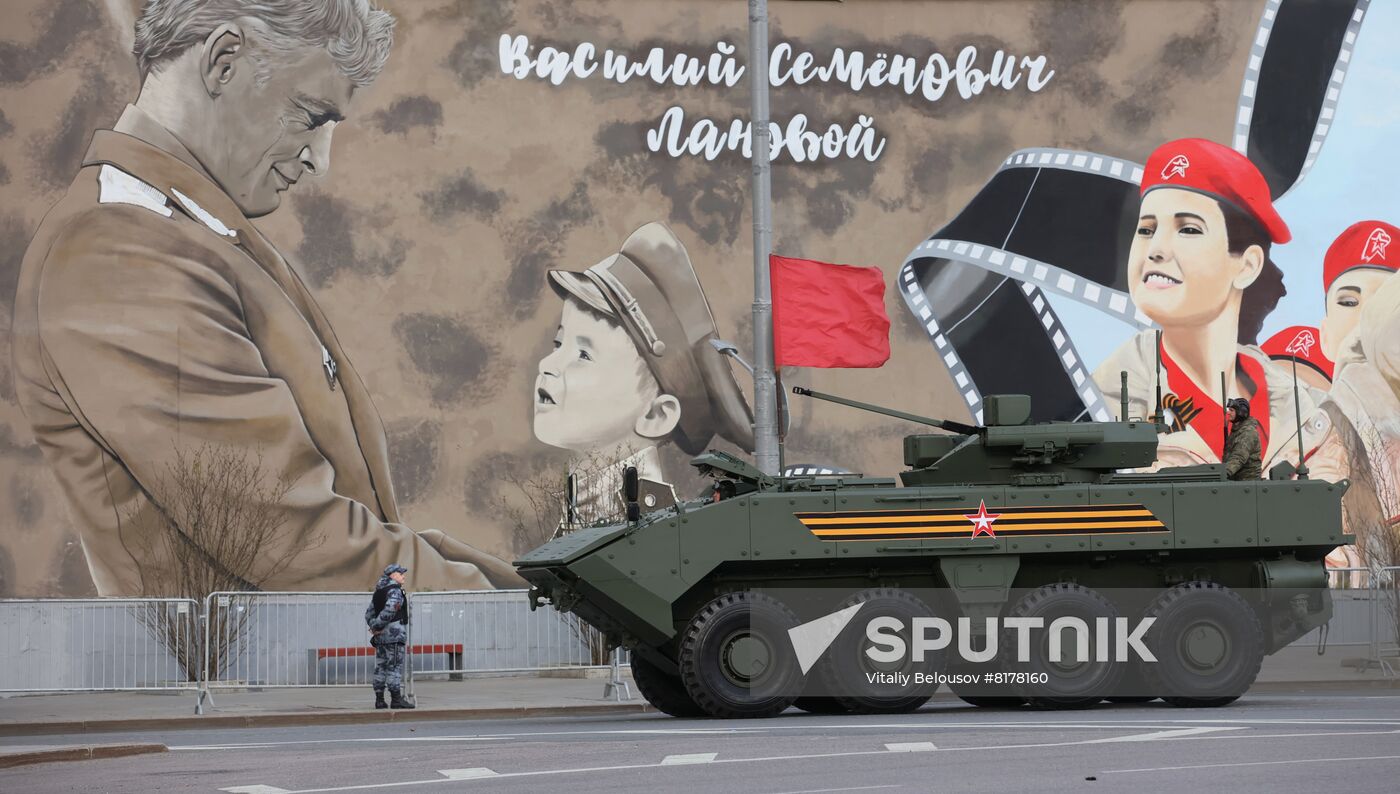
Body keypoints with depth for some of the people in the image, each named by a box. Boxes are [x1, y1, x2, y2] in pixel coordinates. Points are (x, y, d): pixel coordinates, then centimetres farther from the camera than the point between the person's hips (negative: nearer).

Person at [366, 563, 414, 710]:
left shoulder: (378, 592, 19)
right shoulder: (395, 590, -10)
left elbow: (369, 613, 17)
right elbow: (389, 610, -23)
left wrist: (373, 626, 4)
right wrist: (377, 626, -14)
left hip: (380, 636, 9)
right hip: (394, 634, -9)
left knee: (381, 666, 10)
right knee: (395, 666, -8)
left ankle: (379, 700, 10)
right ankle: (396, 699, -11)